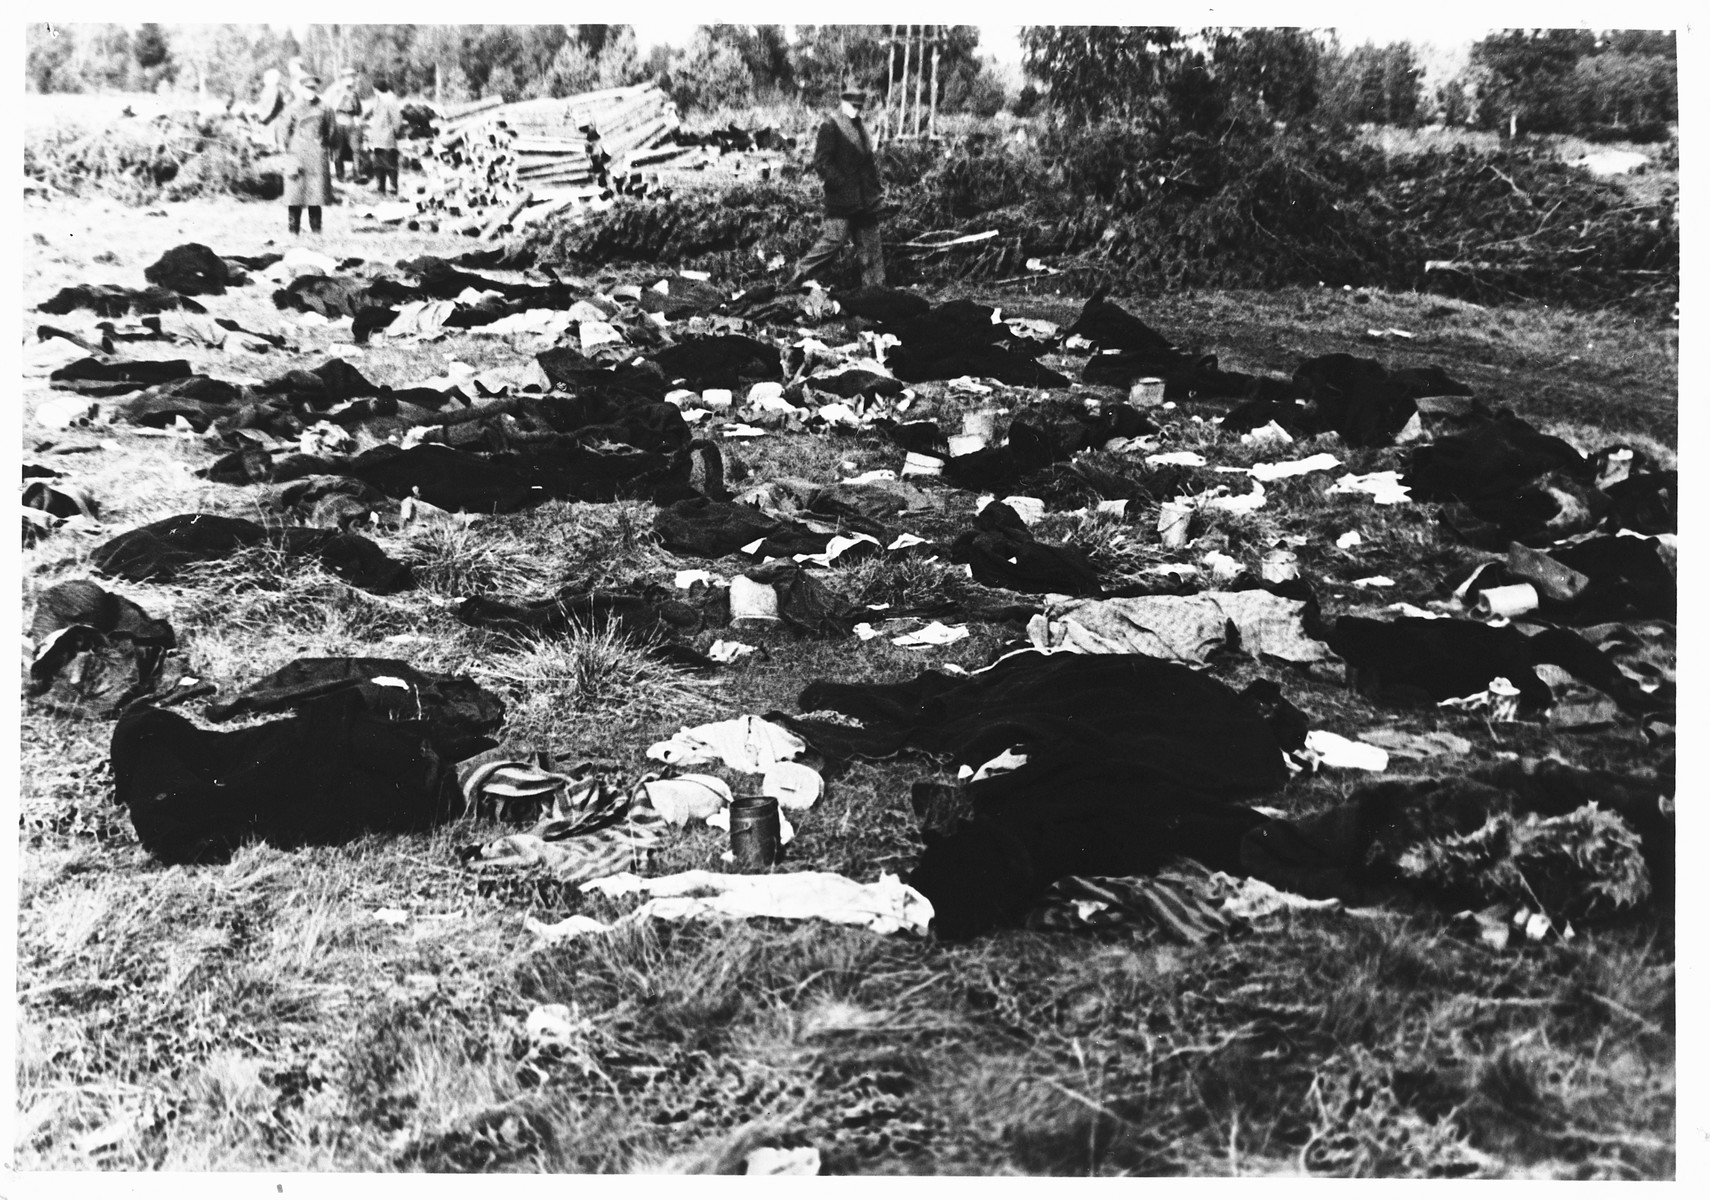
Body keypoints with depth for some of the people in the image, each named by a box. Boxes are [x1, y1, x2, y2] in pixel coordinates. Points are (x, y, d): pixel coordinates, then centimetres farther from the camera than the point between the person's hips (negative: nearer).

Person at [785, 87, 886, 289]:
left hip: (865, 202, 8)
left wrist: (877, 185, 13)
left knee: (871, 247, 10)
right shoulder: (831, 127, -9)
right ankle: (797, 280, 0)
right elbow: (821, 163, -15)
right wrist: (841, 184, -18)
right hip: (843, 200, -8)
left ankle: (874, 288, 17)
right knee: (832, 241, -9)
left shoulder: (859, 127, 17)